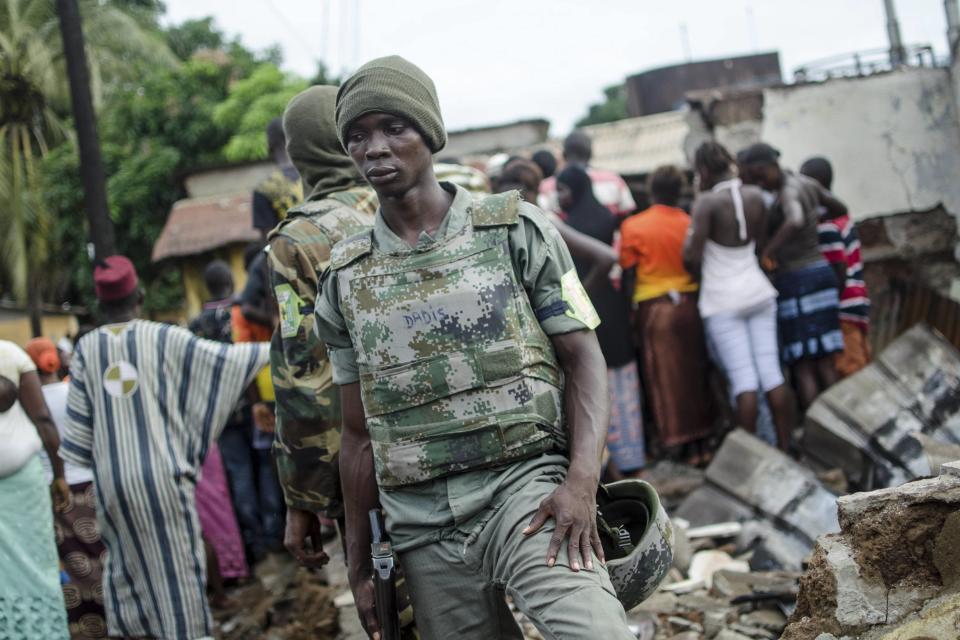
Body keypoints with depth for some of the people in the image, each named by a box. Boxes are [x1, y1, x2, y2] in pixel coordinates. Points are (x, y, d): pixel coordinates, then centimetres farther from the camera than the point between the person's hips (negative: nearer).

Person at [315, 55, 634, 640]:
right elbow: (359, 434, 15)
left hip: (524, 487, -3)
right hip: (422, 532, 4)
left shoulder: (517, 230, 2)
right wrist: (360, 564, 15)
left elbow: (583, 358, 1)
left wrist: (582, 481, -15)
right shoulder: (344, 279, 10)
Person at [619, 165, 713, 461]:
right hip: (690, 303, 2)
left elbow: (628, 275, -3)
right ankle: (698, 444, 16)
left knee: (665, 378, 4)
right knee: (695, 374, 11)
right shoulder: (690, 224, 0)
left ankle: (674, 440, 5)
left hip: (654, 307, -2)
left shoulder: (633, 227, -3)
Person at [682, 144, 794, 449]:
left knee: (743, 379, -5)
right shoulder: (755, 196, 3)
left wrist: (701, 273, 5)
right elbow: (760, 244, 11)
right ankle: (785, 445, 10)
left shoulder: (707, 202, -13)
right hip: (758, 292, 5)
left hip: (723, 300, -5)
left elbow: (691, 256, -15)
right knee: (772, 372, 5)